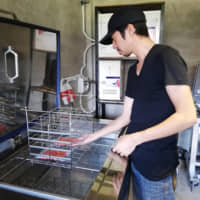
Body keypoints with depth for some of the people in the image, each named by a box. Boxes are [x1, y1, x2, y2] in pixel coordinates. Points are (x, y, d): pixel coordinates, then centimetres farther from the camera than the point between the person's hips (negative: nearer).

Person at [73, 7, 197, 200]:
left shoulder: (165, 57, -14)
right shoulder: (133, 70, 9)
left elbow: (187, 116, -21)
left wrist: (135, 138, -20)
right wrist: (94, 136, 14)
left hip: (155, 162, -7)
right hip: (134, 155, 7)